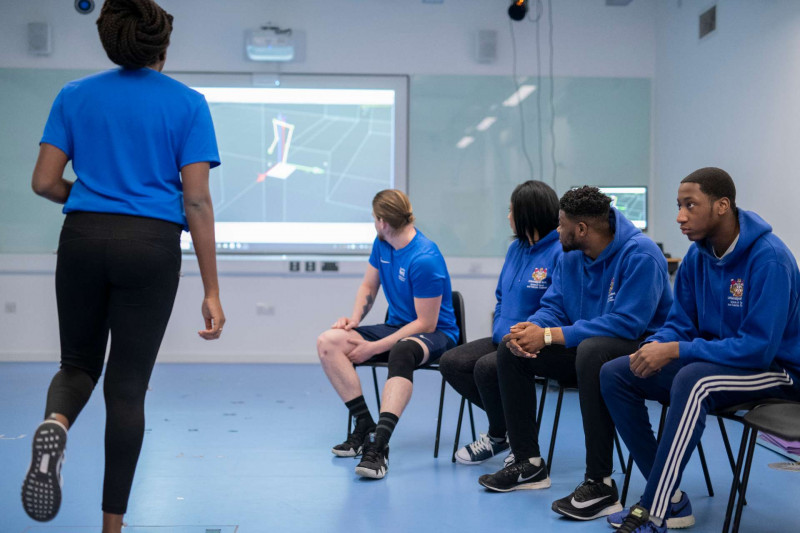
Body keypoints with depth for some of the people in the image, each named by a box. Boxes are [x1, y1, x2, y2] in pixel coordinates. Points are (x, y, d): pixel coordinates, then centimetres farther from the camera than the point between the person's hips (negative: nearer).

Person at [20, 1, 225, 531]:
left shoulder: (75, 95, 8)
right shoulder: (188, 103, 1)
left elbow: (45, 182, 3)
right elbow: (196, 200, -5)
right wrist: (211, 292, -3)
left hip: (83, 238, 2)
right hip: (153, 245, -2)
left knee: (79, 362, 19)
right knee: (128, 385, 5)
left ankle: (56, 423, -15)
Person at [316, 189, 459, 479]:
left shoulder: (425, 259, -22)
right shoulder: (381, 244, 3)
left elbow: (426, 324, -20)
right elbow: (368, 286, 17)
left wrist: (375, 348, -20)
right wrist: (354, 319, -3)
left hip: (436, 335, -8)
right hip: (397, 326, 8)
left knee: (401, 352, -44)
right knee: (328, 342, -14)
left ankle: (378, 446, -47)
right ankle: (365, 427, -14)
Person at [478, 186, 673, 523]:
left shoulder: (640, 255, -21)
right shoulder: (571, 255, 4)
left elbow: (627, 323, -29)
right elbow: (554, 305, 7)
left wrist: (549, 335, -27)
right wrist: (533, 327, -19)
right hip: (585, 347, 8)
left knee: (592, 351, -40)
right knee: (510, 352, -1)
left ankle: (601, 485, -34)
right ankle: (528, 464, 5)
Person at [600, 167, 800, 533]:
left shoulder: (769, 259, -22)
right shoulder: (697, 256, 0)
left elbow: (759, 348, -27)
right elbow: (680, 323, 7)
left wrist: (676, 351, -27)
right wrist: (656, 346, -16)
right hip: (715, 361, 8)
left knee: (692, 380, -39)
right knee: (614, 374, -7)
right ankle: (671, 500, -8)